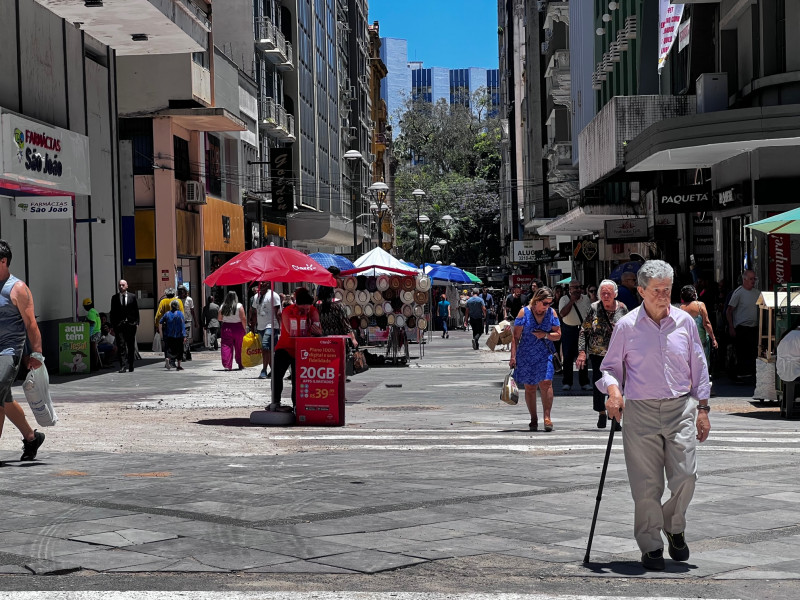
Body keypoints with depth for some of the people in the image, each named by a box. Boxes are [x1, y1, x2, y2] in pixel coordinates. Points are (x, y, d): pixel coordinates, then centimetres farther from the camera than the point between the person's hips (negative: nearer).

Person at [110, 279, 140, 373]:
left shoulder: (132, 296, 7)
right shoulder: (114, 298, 8)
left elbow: (136, 311, 7)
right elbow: (112, 312, 8)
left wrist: (136, 322, -2)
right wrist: (113, 325, 0)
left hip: (131, 324, 1)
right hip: (119, 325, -1)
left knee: (131, 346, 7)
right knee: (121, 346, -8)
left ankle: (131, 366, 17)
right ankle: (123, 366, -12)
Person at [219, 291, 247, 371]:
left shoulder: (223, 306, 1)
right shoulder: (239, 306, -7)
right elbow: (243, 318, -10)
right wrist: (244, 328, 1)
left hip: (226, 328, 1)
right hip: (238, 328, -1)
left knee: (226, 346, 2)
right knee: (239, 347, 10)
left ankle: (227, 365, -8)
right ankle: (240, 365, 18)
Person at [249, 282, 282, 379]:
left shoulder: (273, 295, -6)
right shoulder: (256, 296, 15)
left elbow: (278, 312, -9)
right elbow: (254, 312, 22)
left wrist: (280, 326, -14)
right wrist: (253, 327, 20)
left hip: (271, 326, -7)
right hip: (260, 327, 7)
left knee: (265, 347, -18)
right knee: (269, 350, 10)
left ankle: (264, 371, -17)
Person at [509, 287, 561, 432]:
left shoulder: (551, 313, 3)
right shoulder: (524, 312, -4)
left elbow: (558, 334, 7)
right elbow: (516, 336, -2)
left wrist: (545, 335, -13)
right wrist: (513, 356, -7)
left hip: (544, 354, 1)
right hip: (526, 354, -1)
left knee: (546, 382, -16)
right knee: (529, 387, 5)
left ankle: (547, 417, -10)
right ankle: (533, 419, 17)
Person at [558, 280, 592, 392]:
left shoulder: (585, 299, 7)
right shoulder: (564, 299, -4)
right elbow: (562, 314, -19)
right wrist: (572, 300, -20)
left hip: (583, 329, 3)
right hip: (568, 330, -3)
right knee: (568, 357, 0)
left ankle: (584, 382, 11)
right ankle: (567, 382, 7)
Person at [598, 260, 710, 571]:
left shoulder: (685, 322, 8)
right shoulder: (626, 326, 2)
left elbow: (699, 368, 13)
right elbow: (610, 367, 9)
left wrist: (703, 409, 9)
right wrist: (612, 388, -12)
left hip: (681, 408, 2)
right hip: (641, 410, -1)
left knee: (685, 476, -5)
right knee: (646, 484, -1)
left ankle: (674, 528, 23)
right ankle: (651, 546, 13)